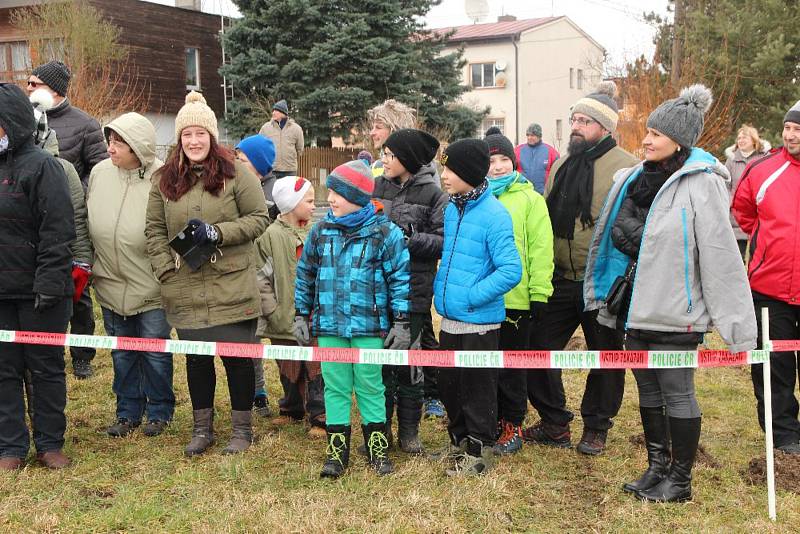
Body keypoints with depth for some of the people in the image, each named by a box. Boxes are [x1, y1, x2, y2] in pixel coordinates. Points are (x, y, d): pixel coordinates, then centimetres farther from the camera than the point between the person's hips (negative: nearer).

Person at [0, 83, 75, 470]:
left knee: (46, 368, 7)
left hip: (37, 292, -5)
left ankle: (50, 443, 19)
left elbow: (57, 231, -14)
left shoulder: (40, 165, -9)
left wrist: (49, 282, -19)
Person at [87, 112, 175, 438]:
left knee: (155, 352, 8)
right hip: (111, 285, 5)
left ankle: (159, 412, 26)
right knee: (122, 352, 16)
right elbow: (89, 223, 10)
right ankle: (128, 412, 31)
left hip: (151, 287, -5)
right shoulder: (99, 173, -1)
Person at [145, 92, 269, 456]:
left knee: (237, 358, 3)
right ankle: (202, 428, 28)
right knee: (196, 358, 13)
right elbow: (154, 229, 9)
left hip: (232, 289, -3)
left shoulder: (236, 173, -4)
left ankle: (242, 428, 21)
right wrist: (166, 268, -3)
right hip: (185, 292, 3)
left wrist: (217, 232, -15)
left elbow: (259, 218, -4)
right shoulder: (165, 180, 7)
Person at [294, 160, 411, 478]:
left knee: (370, 387, 7)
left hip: (369, 326, -3)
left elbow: (400, 279, -4)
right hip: (329, 326, 3)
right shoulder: (321, 231, 4)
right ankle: (337, 450, 19)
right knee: (335, 388, 9)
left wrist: (401, 322, -5)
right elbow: (305, 275, 13)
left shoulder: (385, 233, -7)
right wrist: (301, 315, 13)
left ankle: (377, 449, 21)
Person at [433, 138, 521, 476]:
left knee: (477, 388, 6)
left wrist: (470, 296, -19)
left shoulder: (494, 215, -17)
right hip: (449, 318, 7)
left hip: (479, 321, -7)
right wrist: (441, 289, 8)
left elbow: (511, 271, -22)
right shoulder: (451, 209, 6)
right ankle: (459, 440, 35)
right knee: (449, 385, 17)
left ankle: (478, 451, 21)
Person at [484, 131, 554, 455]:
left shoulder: (530, 199, -2)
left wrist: (539, 293, -9)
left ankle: (512, 425, 21)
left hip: (515, 299, -3)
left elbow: (540, 248, -5)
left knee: (512, 367, 8)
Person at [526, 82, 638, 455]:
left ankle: (596, 428, 27)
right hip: (561, 280, 6)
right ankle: (555, 423, 23)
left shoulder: (626, 168, -11)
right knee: (538, 345, 8)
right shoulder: (561, 165, 11)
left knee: (605, 355, 9)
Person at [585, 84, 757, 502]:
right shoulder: (634, 178, 8)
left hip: (673, 309, -7)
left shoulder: (700, 184, -13)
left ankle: (680, 480, 17)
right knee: (648, 390, 16)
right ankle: (657, 467, 30)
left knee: (677, 394, 4)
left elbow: (721, 255, -16)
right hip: (635, 304, 7)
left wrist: (736, 322, -17)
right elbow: (617, 231, 13)